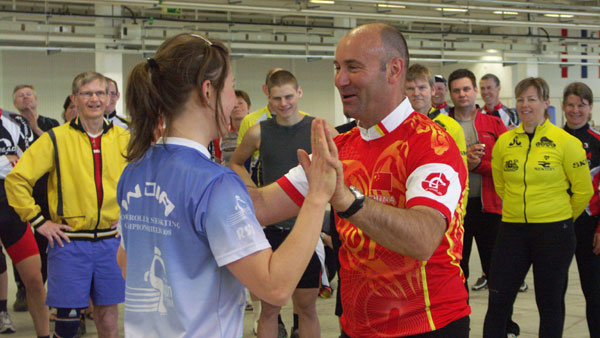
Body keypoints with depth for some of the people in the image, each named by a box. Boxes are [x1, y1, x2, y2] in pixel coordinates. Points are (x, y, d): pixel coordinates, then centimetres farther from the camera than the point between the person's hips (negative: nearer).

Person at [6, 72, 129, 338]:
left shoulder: (123, 139, 5)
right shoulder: (57, 139, -3)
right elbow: (16, 179, -4)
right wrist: (38, 221, -6)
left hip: (110, 242, 3)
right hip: (70, 242, -3)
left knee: (108, 312, 8)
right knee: (67, 316, -2)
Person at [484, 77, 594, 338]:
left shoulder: (565, 142, -7)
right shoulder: (504, 142, 2)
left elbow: (583, 190, 1)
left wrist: (562, 217, 11)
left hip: (554, 231, -3)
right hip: (512, 229, 3)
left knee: (550, 302, 8)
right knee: (498, 300, 2)